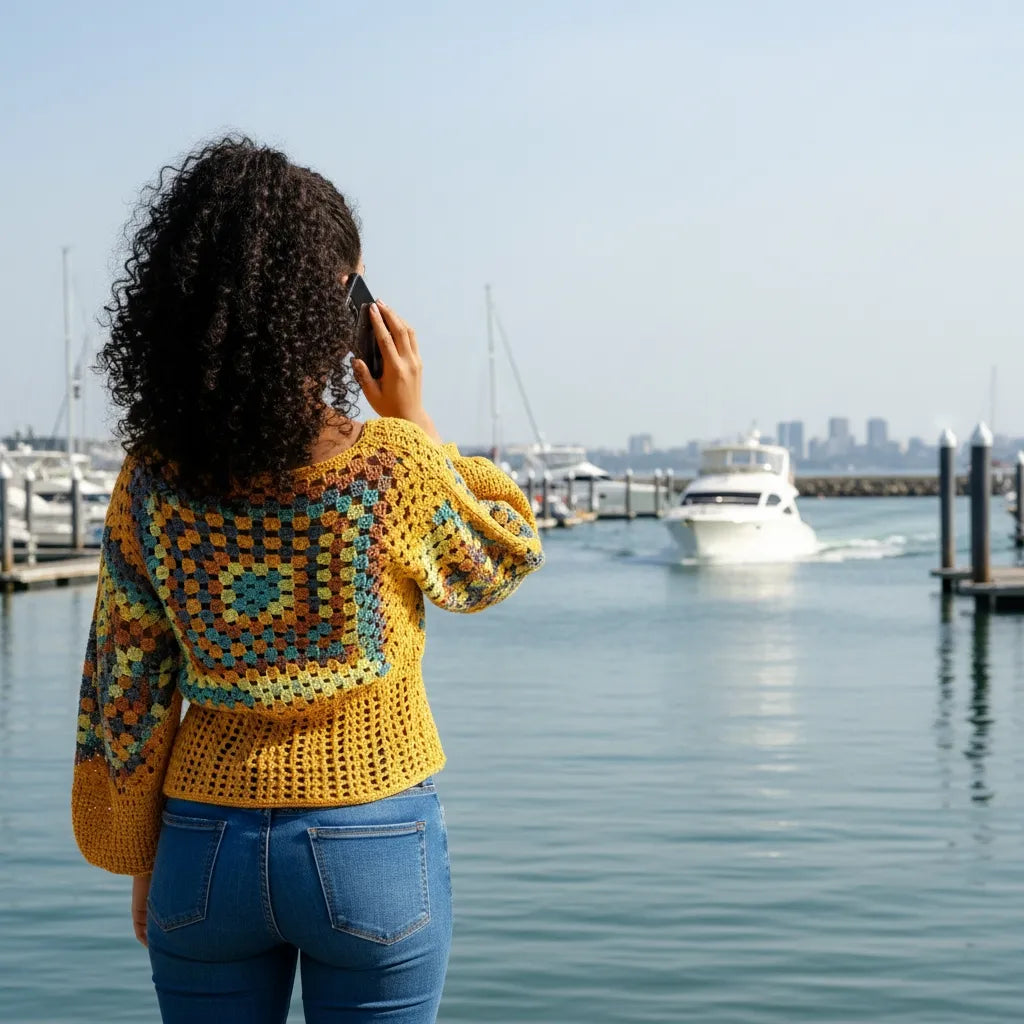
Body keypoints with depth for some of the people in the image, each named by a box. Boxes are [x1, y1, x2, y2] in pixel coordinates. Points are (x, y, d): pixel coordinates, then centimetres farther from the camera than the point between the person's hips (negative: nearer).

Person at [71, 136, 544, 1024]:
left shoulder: (153, 481, -7)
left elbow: (124, 694, -1)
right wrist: (415, 424, 1)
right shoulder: (397, 468, -17)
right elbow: (505, 559, 5)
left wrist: (139, 862, 11)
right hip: (373, 845, -3)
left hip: (207, 845, 3)